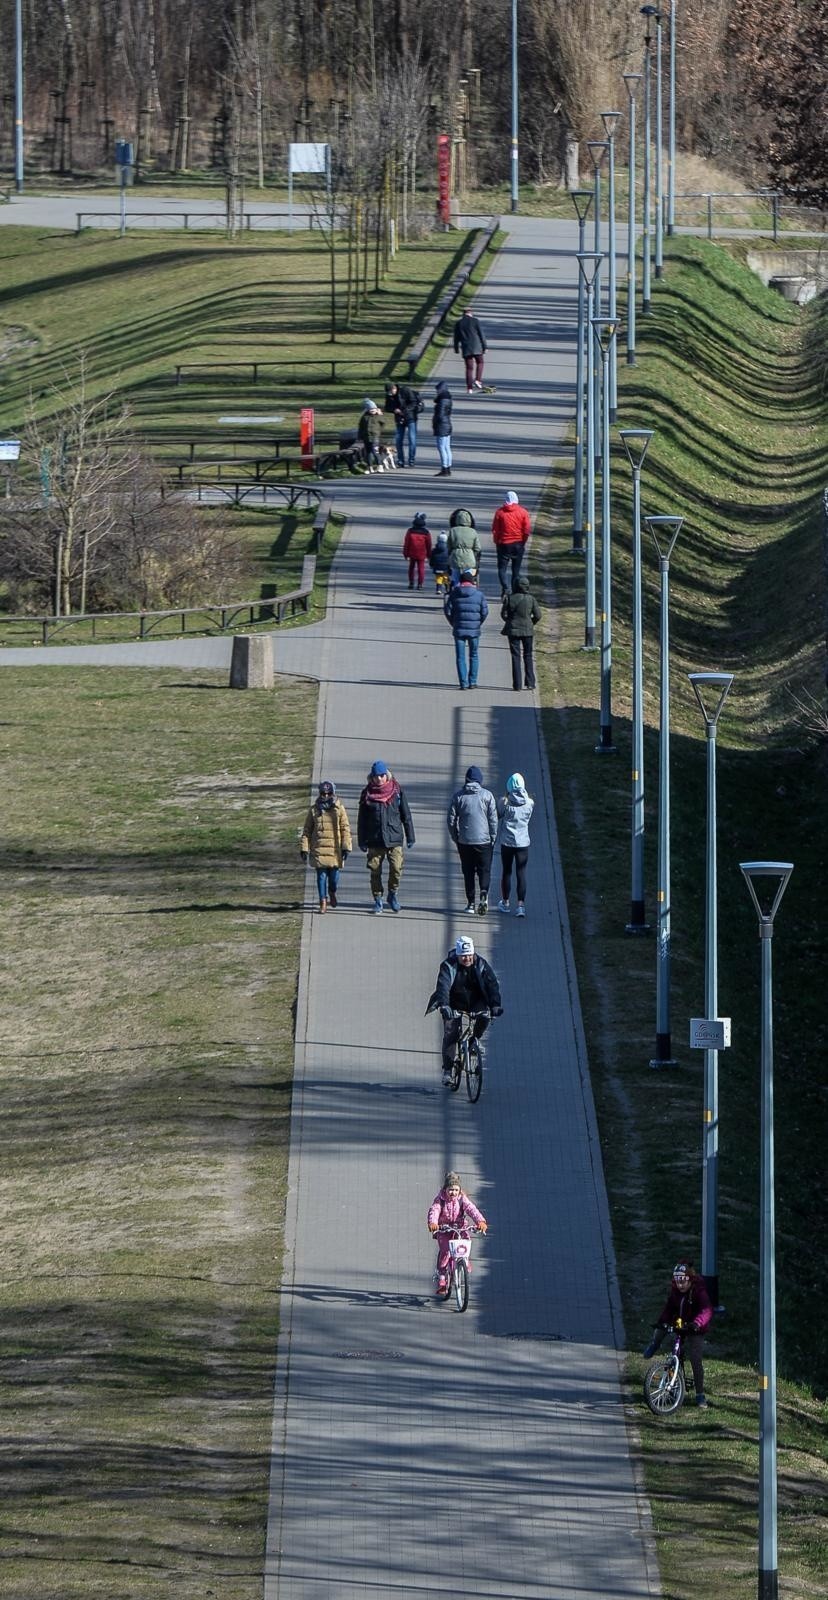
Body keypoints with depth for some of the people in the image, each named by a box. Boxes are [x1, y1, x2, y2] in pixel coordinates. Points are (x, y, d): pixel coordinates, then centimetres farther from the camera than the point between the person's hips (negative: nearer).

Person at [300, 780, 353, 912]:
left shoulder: (339, 809, 2)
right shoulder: (314, 810, 6)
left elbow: (345, 829, 2)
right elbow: (307, 830, 9)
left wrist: (346, 847, -4)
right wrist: (304, 848, 4)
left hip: (335, 849, -1)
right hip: (319, 849, 1)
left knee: (334, 874, 4)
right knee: (321, 875, -1)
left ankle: (332, 892, 35)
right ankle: (323, 901, 8)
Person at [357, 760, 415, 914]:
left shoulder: (397, 791, 2)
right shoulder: (367, 793, 4)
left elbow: (406, 815, 8)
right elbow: (362, 819, 9)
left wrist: (410, 837, 6)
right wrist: (362, 841, 6)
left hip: (394, 839, -1)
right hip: (374, 840, 1)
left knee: (396, 868, -12)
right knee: (375, 871, 2)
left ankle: (392, 895, 11)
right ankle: (378, 901, 15)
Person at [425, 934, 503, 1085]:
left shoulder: (481, 964, -13)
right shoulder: (449, 965, -19)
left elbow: (492, 984, -18)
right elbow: (443, 986, -31)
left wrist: (495, 1005, -31)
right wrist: (444, 1005, -48)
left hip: (475, 1002, 1)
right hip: (454, 1004, -1)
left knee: (485, 1015, -29)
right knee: (450, 1033, -13)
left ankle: (476, 1038, 2)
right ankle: (447, 1070, -6)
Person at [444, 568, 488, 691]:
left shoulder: (454, 593, -1)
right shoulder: (479, 594, -2)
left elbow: (447, 610, 0)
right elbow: (485, 611, -3)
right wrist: (479, 623, 12)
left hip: (459, 630, 0)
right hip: (474, 630, 0)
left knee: (460, 657, 5)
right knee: (474, 656, 15)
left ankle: (463, 683, 0)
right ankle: (472, 681, 13)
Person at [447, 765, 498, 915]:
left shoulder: (458, 795, -1)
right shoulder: (487, 795, -4)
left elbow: (451, 818, 1)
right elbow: (493, 819, -4)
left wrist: (455, 837, 13)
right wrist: (493, 838, 7)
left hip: (464, 841, 1)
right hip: (484, 840, -1)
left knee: (468, 872, 11)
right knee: (484, 870, 6)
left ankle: (470, 903, 11)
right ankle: (484, 894, -19)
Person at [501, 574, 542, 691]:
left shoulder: (509, 598, -8)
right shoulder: (531, 599, -6)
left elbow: (504, 614, -4)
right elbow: (537, 615, -4)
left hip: (513, 630, 0)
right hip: (528, 630, 0)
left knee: (515, 657, 4)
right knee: (528, 656, 12)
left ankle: (517, 684, 2)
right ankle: (530, 682, 9)